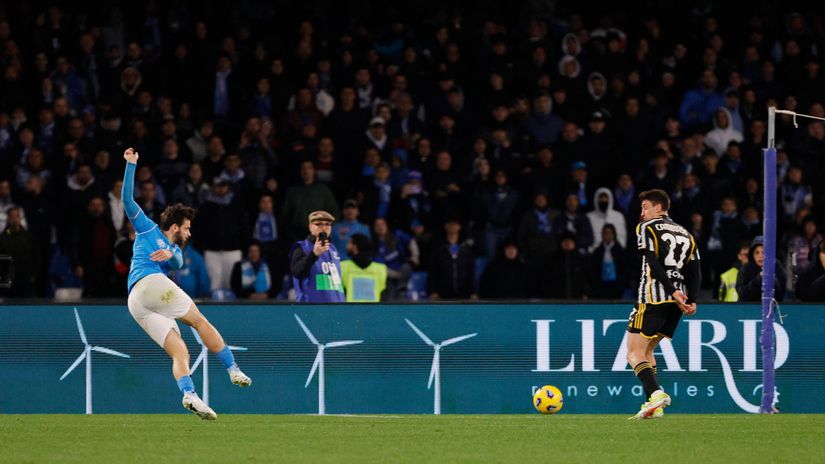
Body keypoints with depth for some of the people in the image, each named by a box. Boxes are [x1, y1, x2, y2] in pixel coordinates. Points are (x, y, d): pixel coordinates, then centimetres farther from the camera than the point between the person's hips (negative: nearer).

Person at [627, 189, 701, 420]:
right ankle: (654, 405, 9)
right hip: (676, 303, 7)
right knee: (646, 351, 18)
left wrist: (673, 291, -19)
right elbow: (695, 272, 11)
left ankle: (656, 394, -27)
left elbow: (654, 263, -14)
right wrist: (691, 300, 1)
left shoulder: (646, 228, 1)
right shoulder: (685, 233, 21)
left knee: (635, 353, -5)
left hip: (652, 299, -7)